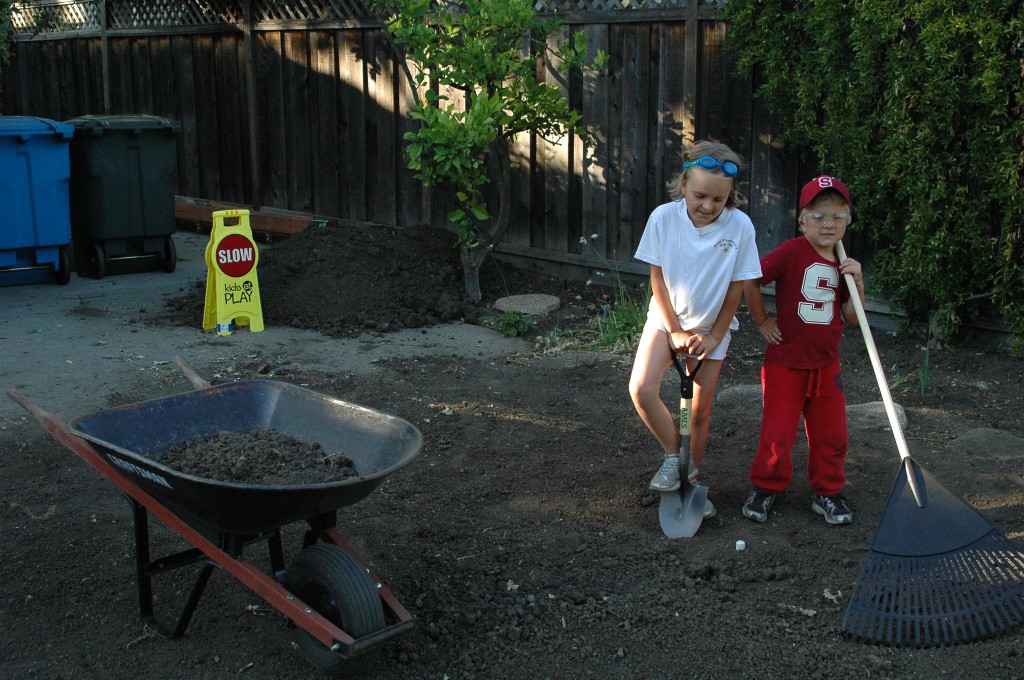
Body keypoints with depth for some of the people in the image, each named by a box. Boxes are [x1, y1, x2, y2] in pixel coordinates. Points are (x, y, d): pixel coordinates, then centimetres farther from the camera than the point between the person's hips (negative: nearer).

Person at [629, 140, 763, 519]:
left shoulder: (740, 226, -18)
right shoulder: (663, 218, -17)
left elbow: (736, 289, -8)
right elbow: (657, 279, -9)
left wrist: (714, 336, -6)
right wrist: (675, 331, -9)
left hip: (712, 326, 0)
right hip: (667, 319, 0)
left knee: (700, 410, 6)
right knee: (642, 390, -19)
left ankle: (690, 480, 25)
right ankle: (673, 456, 4)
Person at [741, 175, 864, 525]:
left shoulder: (842, 264, 6)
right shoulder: (791, 252, -13)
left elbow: (851, 317, 5)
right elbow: (749, 281, -13)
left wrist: (856, 282, -10)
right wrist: (762, 322, -7)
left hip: (826, 364, 5)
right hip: (785, 362, -5)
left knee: (831, 434, 10)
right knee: (778, 434, 1)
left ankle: (827, 492, 27)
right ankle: (765, 487, 22)